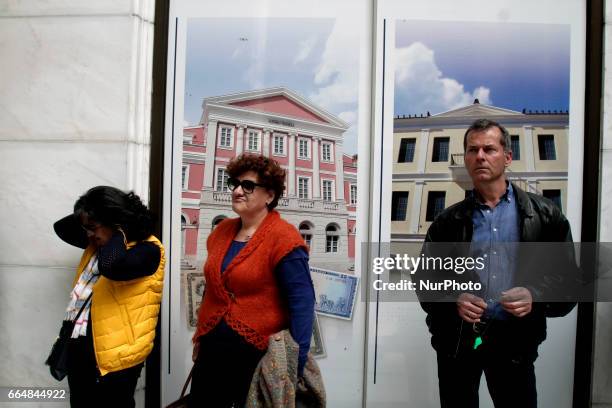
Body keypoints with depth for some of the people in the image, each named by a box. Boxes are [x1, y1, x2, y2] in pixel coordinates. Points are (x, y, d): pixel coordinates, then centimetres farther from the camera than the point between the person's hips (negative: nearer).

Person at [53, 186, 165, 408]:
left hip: (115, 355, -8)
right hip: (78, 347, 9)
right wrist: (86, 216, 7)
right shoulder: (97, 243, 10)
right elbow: (61, 228, 20)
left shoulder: (148, 249, -18)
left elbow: (111, 266, -36)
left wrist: (120, 234, -20)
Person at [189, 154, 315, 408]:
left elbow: (302, 302, -19)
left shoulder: (283, 238, -16)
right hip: (213, 348, 6)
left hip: (259, 354, -6)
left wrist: (296, 361, -21)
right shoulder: (222, 231, 7)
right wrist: (200, 337, 19)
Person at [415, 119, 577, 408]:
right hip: (456, 339, 1)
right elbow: (426, 281, 7)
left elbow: (567, 279, 4)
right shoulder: (448, 221, 6)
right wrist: (453, 301, -13)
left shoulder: (545, 216, 3)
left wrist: (536, 297, -16)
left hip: (514, 340, -1)